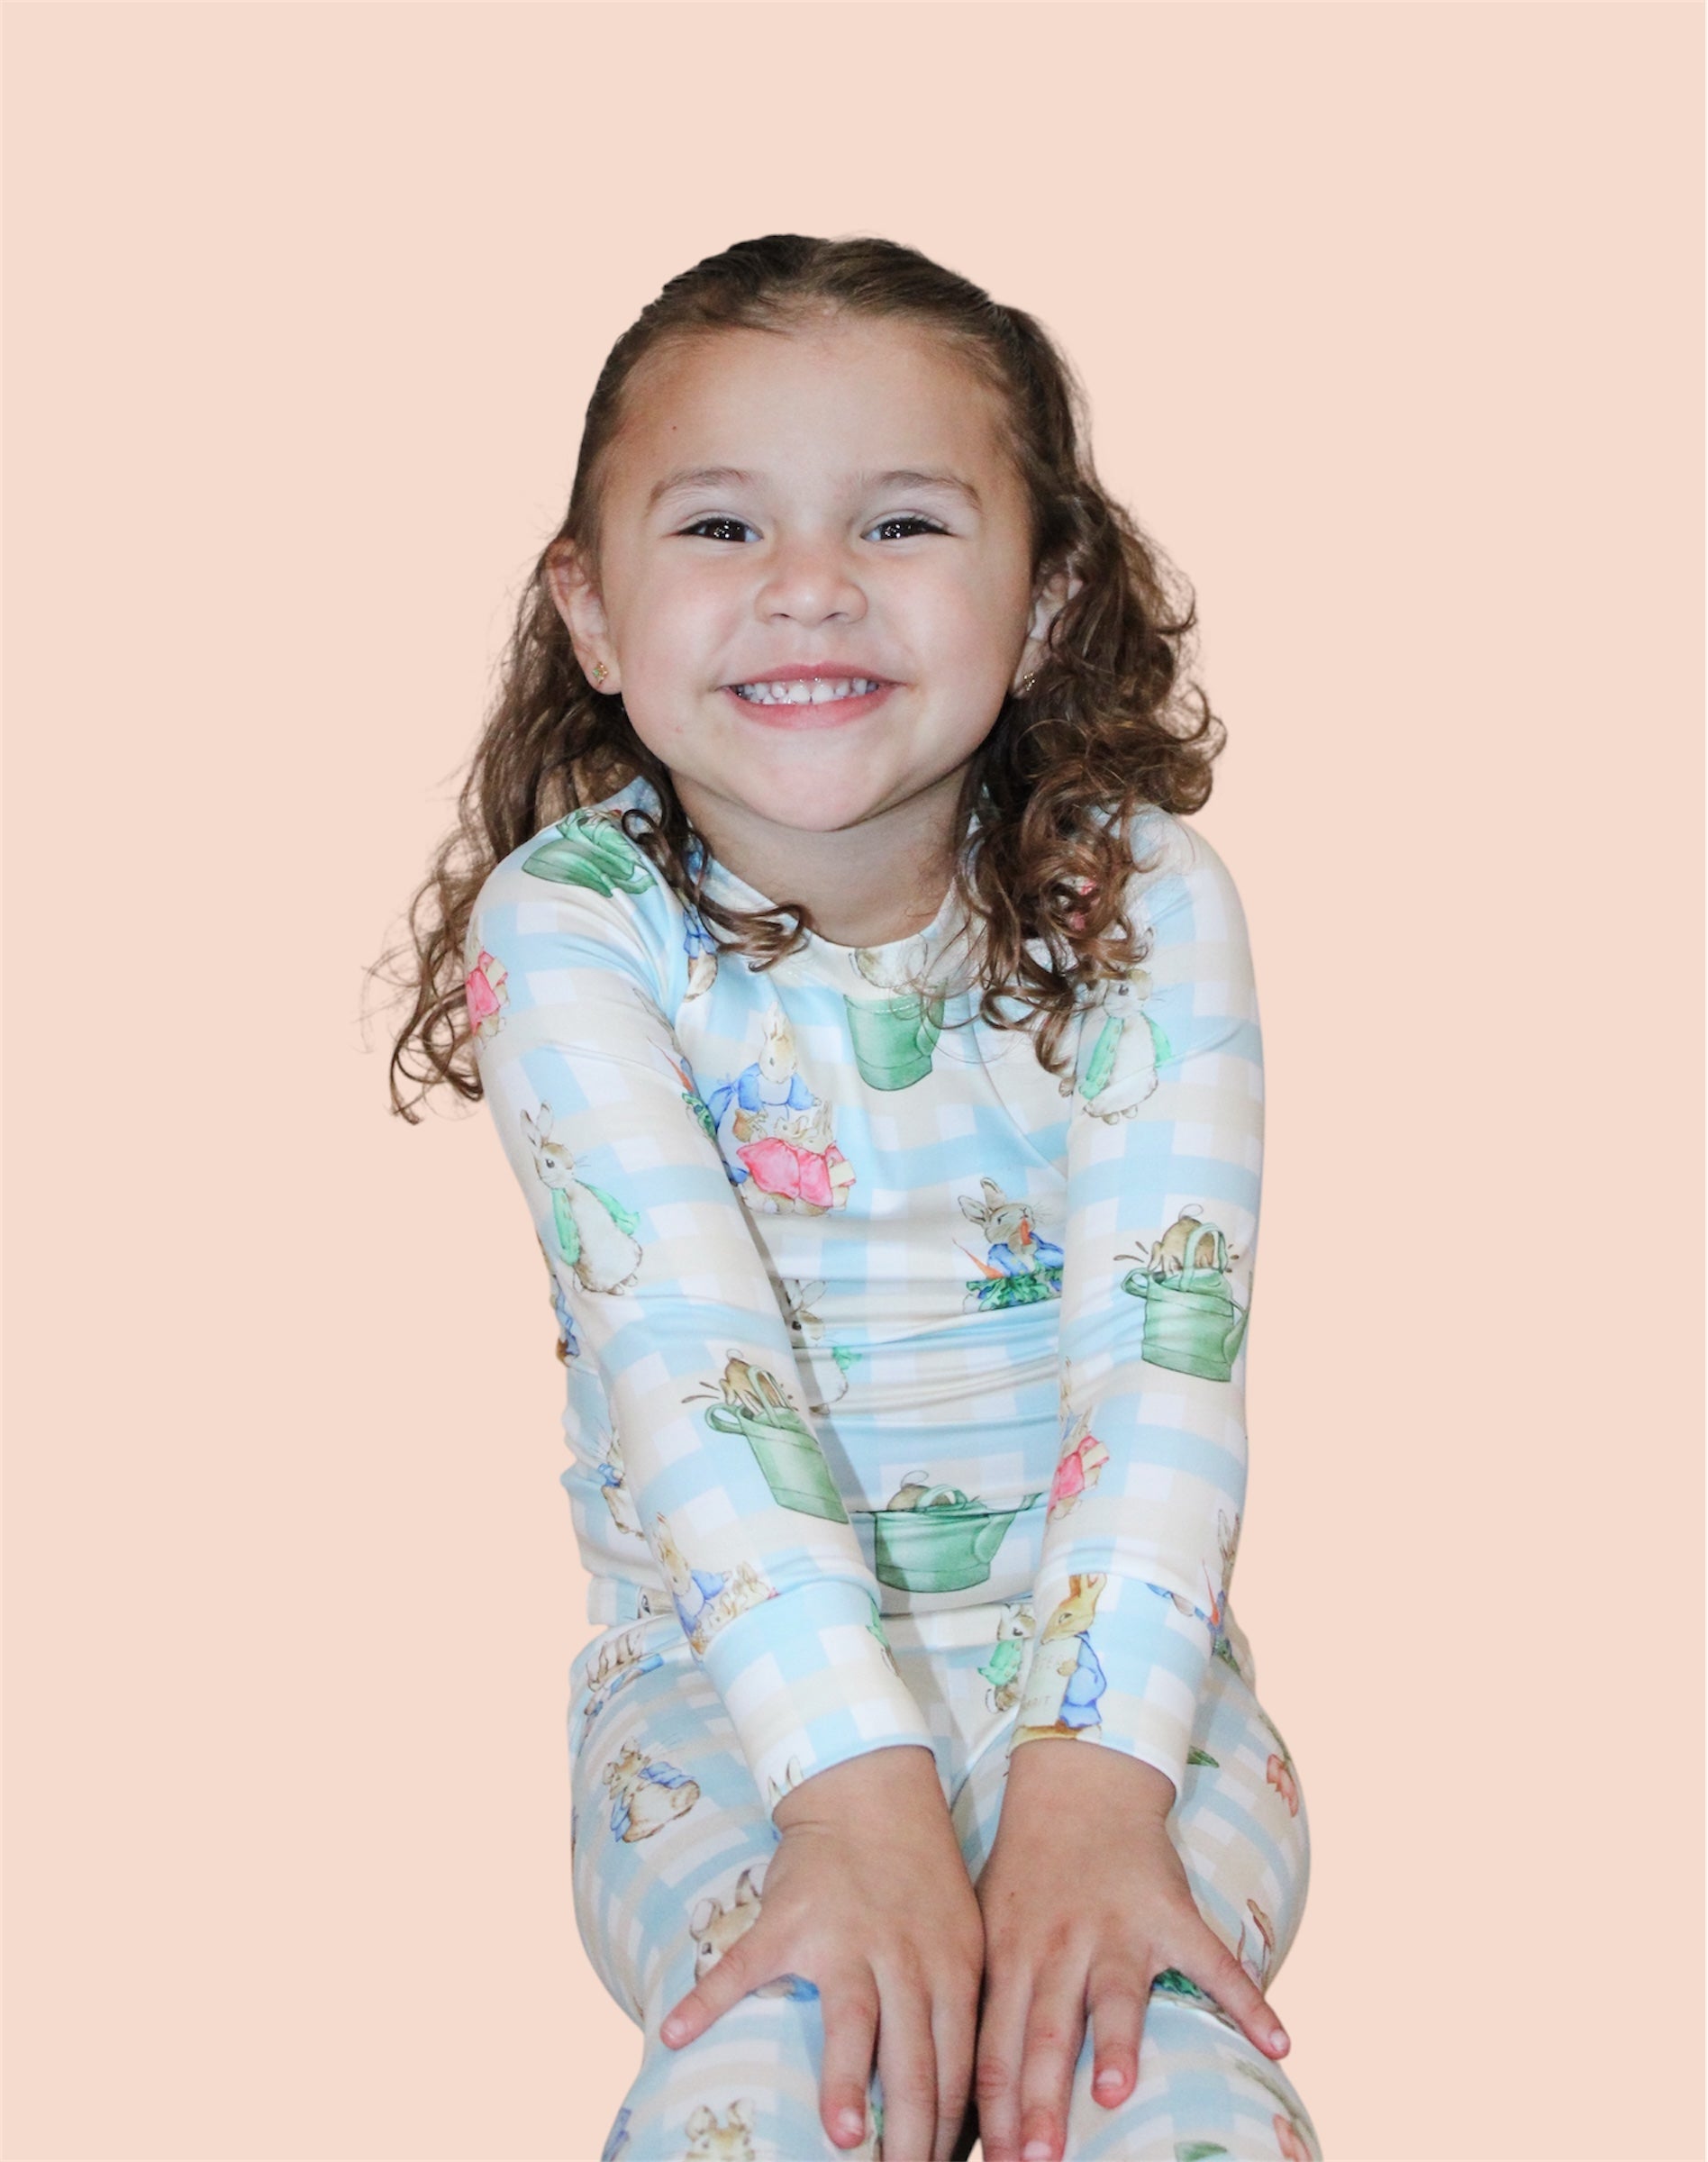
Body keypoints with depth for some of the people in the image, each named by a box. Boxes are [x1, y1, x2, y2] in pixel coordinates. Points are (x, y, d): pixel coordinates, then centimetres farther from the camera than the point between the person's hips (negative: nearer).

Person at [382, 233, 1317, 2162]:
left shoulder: (1148, 909, -5)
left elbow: (1163, 1356, -13)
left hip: (1109, 1649, 1)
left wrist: (1092, 1780, -27)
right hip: (731, 1674, -1)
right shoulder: (573, 925, -9)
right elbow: (684, 1362, -20)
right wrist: (856, 1791, -30)